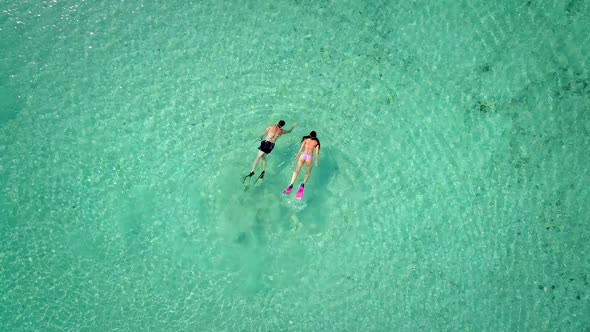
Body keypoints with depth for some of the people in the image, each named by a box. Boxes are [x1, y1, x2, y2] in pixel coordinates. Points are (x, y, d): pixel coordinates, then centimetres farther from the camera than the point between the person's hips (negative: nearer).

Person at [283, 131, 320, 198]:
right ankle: (303, 184, -12)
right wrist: (316, 161, 18)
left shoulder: (306, 139, 14)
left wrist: (297, 155, 13)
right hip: (309, 157, 0)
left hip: (303, 155, 0)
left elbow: (301, 148, 6)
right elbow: (317, 152, 9)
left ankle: (291, 185, -26)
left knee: (297, 170, -7)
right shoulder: (316, 142, 13)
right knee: (308, 173, 16)